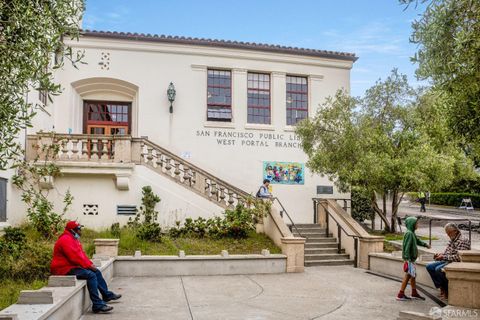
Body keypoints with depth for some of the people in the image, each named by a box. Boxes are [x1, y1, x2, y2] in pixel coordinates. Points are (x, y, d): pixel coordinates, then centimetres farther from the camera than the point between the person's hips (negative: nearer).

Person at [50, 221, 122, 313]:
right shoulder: (66, 240, -18)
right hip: (65, 268, -11)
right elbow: (74, 257, -25)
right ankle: (97, 305, -26)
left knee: (97, 272, 12)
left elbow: (82, 254, 16)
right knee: (91, 275, -26)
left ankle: (107, 295, 24)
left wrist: (90, 264, 2)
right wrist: (88, 265, -18)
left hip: (73, 266, 11)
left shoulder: (74, 239, 16)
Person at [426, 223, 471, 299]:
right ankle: (441, 287, -1)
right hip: (447, 261, 10)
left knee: (438, 269, -30)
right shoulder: (452, 240, 16)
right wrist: (439, 255, -1)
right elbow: (446, 253, 20)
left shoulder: (463, 240, -14)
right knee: (429, 266, -3)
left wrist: (444, 257, -23)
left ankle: (447, 291, -12)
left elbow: (458, 257, -24)